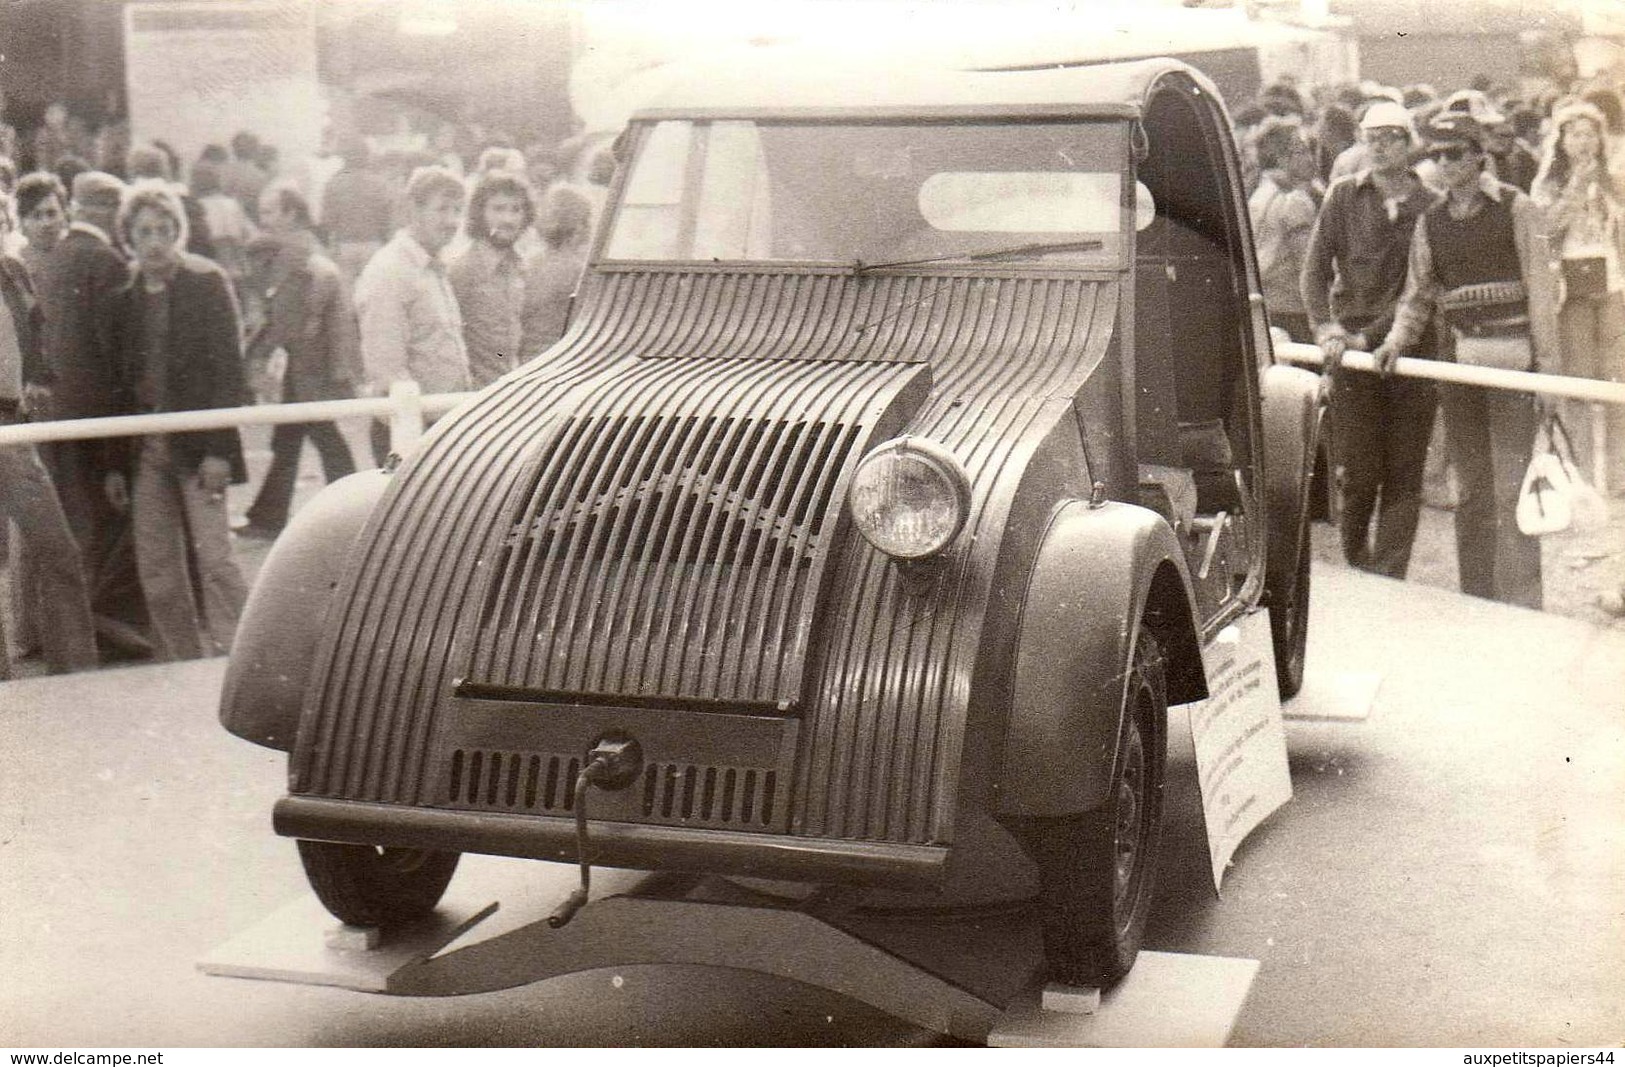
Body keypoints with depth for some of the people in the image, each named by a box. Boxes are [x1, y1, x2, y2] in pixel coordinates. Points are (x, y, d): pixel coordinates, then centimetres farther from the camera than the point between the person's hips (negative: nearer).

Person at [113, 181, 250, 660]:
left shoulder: (207, 281, -3)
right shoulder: (126, 295, 10)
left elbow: (229, 366, -8)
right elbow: (121, 378, 13)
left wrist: (219, 449, -15)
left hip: (197, 442, -5)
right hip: (146, 445, 5)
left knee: (213, 557, -8)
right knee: (155, 568, 6)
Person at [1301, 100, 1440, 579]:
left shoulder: (1429, 206, 3)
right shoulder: (1343, 196, 7)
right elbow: (1316, 267, 5)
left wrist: (1371, 335, -11)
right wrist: (1326, 327, -9)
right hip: (1351, 353, 0)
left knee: (1404, 476, 0)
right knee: (1356, 471, -1)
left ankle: (1387, 576, 6)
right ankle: (1355, 559, 22)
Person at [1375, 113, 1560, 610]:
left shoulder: (1516, 209, -1)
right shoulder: (1430, 222, 11)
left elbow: (1540, 286, -3)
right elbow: (1418, 295, 14)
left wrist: (1546, 359, -9)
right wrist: (1397, 340, -4)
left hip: (1511, 351, -4)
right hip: (1459, 357, 5)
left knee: (1511, 484, -7)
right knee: (1470, 485, 9)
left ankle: (1520, 602, -3)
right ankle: (1476, 599, 17)